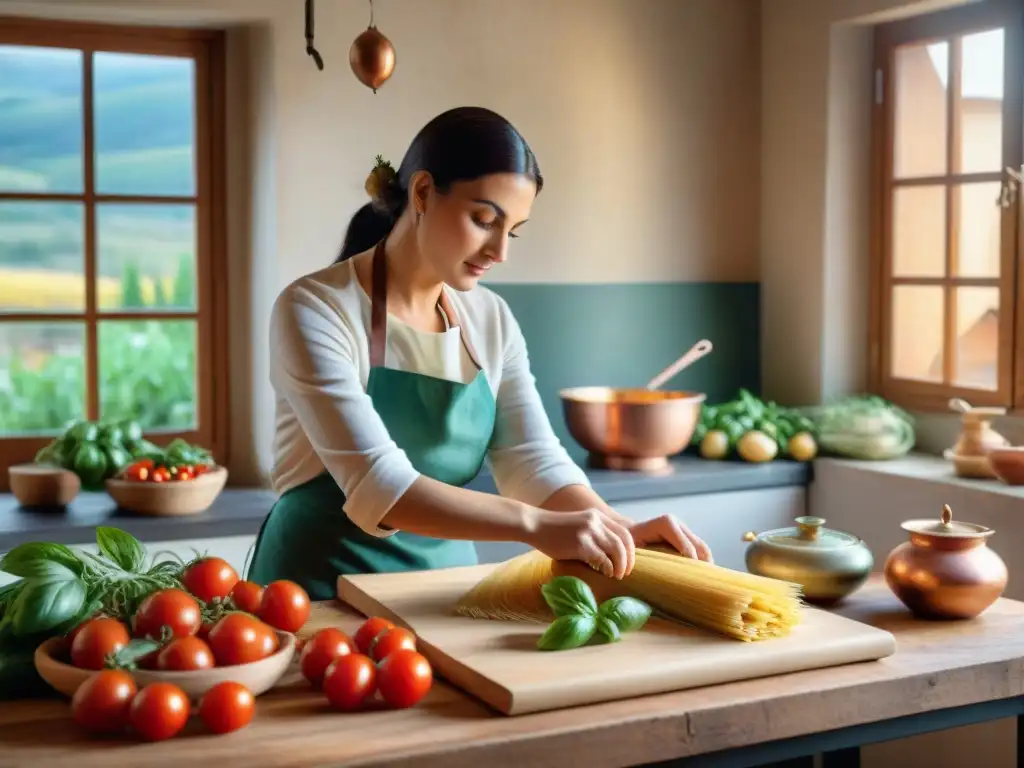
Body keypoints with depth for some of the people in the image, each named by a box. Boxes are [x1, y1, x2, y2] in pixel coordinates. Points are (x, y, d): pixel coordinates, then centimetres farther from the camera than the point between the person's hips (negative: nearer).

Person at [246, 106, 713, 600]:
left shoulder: (491, 321, 4)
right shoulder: (315, 310, -15)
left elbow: (534, 461, -1)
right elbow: (376, 485, -25)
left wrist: (620, 531, -19)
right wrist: (536, 525, -35)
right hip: (324, 590, -4)